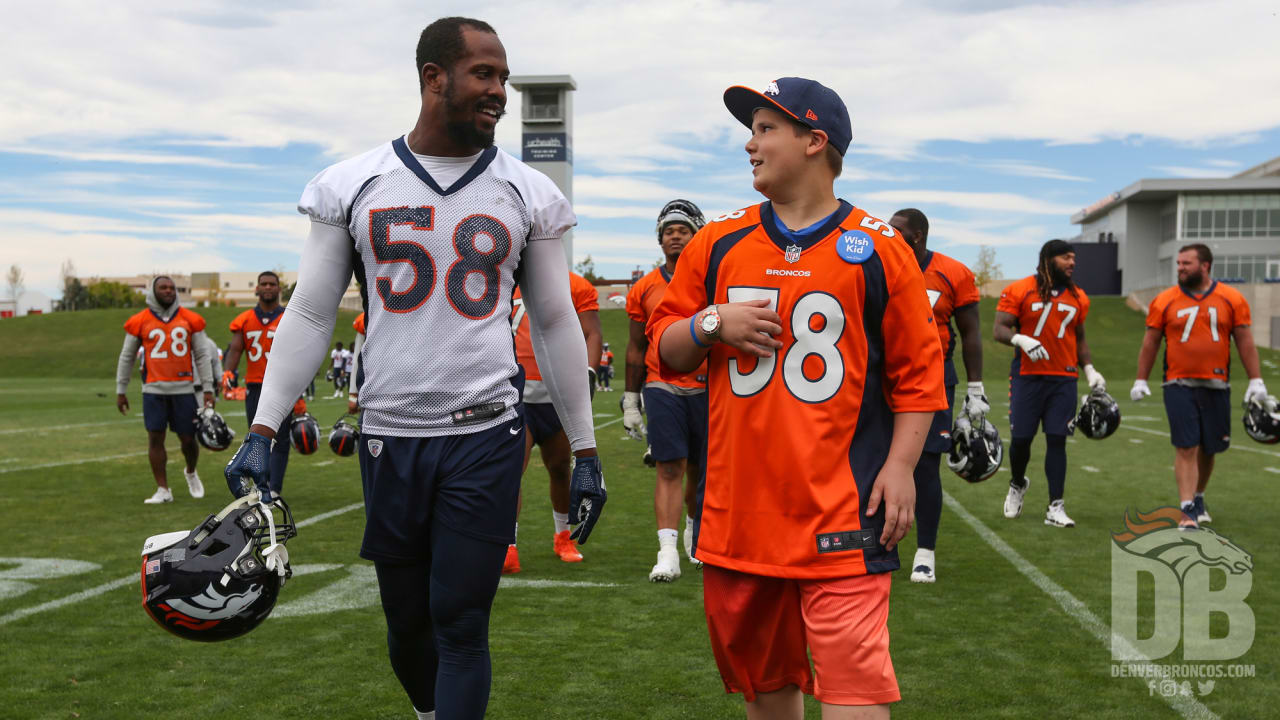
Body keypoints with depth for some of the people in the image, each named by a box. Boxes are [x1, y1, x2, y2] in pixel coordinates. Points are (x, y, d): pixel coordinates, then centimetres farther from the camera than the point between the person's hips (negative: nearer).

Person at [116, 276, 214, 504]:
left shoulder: (190, 320, 4)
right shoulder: (140, 322, 2)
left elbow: (202, 355, 7)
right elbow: (126, 357, 10)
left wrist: (208, 388, 2)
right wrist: (120, 391, 10)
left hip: (183, 388, 0)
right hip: (154, 389, 0)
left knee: (188, 438, 3)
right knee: (155, 438, -1)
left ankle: (191, 472, 33)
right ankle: (163, 489, 8)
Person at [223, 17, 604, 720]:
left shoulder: (525, 193, 3)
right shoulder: (353, 185, 2)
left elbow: (554, 325, 9)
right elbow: (310, 315, 6)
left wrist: (584, 452, 9)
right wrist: (260, 433, -1)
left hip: (485, 435, -1)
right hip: (390, 434, 1)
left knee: (461, 623, 0)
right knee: (407, 621, 13)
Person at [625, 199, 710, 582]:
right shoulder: (644, 289, 6)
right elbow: (636, 348, 12)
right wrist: (630, 401, 11)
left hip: (707, 389, 0)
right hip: (662, 388, 0)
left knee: (699, 471, 11)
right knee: (670, 469, -9)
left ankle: (695, 528, 37)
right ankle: (668, 553, -11)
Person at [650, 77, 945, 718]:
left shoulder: (878, 249, 1)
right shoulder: (718, 244, 10)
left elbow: (917, 372, 3)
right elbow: (666, 348, 14)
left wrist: (900, 465, -6)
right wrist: (711, 324, -5)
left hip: (841, 515, -3)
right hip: (737, 508, 4)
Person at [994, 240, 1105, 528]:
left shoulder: (1078, 298, 13)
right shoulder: (1020, 291, -2)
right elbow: (999, 328, -5)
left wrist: (1089, 370, 11)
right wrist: (1021, 340, -24)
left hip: (1064, 378, 3)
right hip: (1027, 375, -3)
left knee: (1057, 439, -2)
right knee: (1021, 437, -1)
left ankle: (1056, 508, 2)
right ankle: (1018, 484, 30)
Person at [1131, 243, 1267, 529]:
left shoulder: (1232, 299, 3)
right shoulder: (1164, 301, 1)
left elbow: (1245, 342, 5)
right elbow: (1150, 343, 6)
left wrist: (1256, 380, 1)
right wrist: (1141, 380, 4)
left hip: (1216, 387, 2)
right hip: (1179, 385, -2)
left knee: (1208, 448, 12)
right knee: (1186, 447, -8)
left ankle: (1198, 498, 34)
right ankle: (1188, 512, -7)